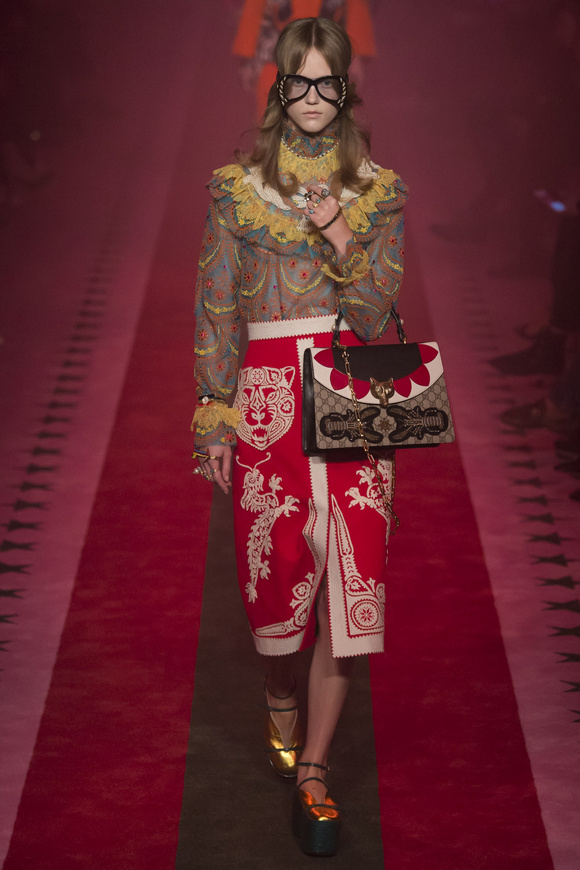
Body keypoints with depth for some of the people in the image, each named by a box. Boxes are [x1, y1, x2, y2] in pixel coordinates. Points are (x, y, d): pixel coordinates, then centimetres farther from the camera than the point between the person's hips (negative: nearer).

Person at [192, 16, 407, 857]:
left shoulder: (380, 190, 6)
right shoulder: (235, 186, 5)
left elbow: (375, 314, -1)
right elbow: (216, 311, 4)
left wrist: (341, 240, -16)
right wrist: (214, 418, 1)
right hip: (269, 396, 0)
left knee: (350, 577, -4)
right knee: (281, 566, 4)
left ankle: (312, 769, 7)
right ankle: (280, 696, 36)